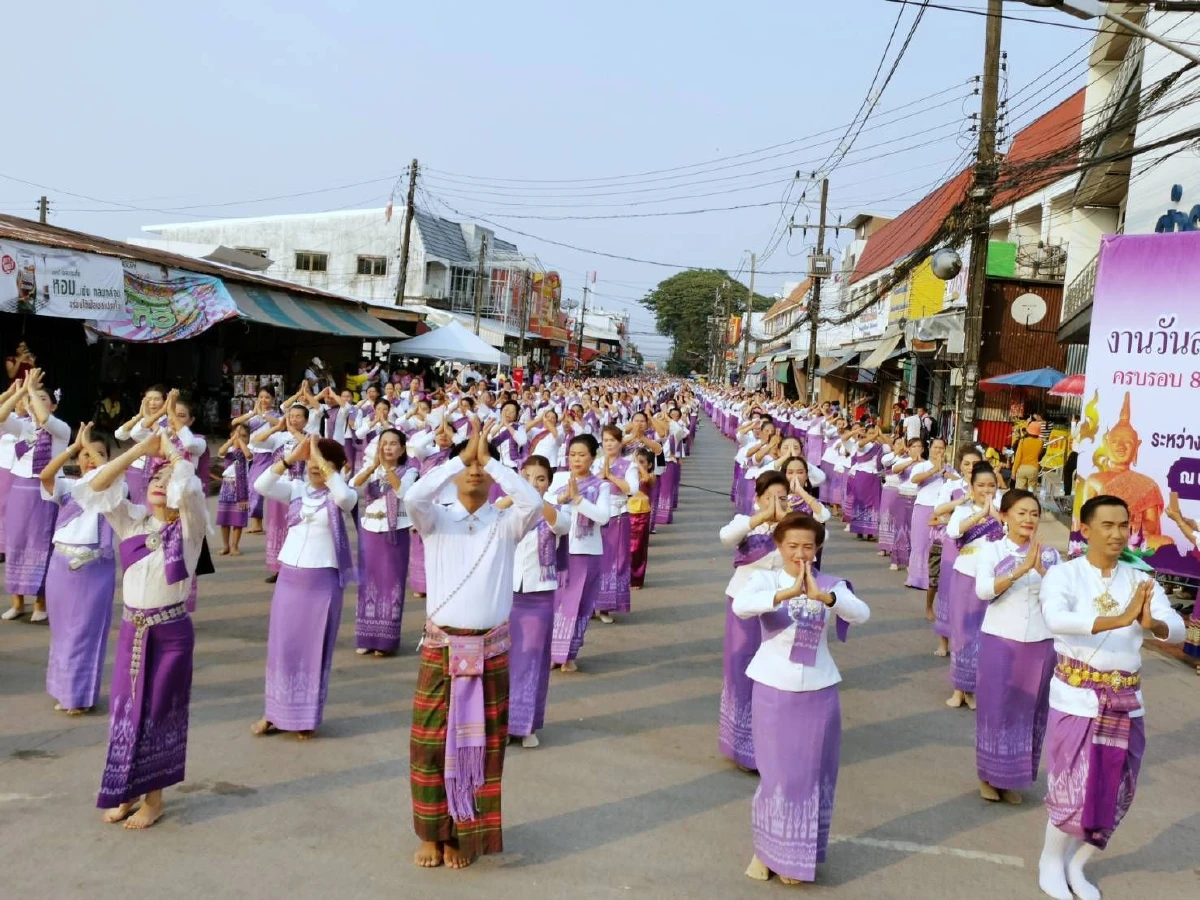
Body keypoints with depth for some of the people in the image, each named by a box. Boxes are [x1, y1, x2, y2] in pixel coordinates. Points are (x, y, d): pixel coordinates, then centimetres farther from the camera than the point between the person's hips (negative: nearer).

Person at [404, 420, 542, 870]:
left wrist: (489, 458, -15)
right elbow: (413, 497, -20)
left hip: (490, 651, 0)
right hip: (440, 649, 0)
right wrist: (462, 456, -16)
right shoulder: (436, 519, 2)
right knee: (432, 742, 7)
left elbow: (533, 503, -20)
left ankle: (463, 835, 24)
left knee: (481, 744, 8)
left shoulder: (505, 525, 1)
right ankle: (432, 833, 25)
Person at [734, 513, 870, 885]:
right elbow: (740, 606, -27)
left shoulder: (831, 585, -1)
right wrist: (787, 592, -40)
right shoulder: (766, 580, -5)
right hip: (773, 691, -1)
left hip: (818, 694, 2)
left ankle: (797, 854, 27)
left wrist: (821, 595, -37)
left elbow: (861, 613, -21)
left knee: (813, 776, 9)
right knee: (776, 774, 6)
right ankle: (766, 849, 27)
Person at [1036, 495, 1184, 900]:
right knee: (1072, 790, -1)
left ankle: (1076, 866, 33)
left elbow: (1177, 630, -11)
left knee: (1114, 794, 10)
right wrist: (1122, 619, -39)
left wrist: (1151, 624, -34)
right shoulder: (1063, 574, -9)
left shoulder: (1141, 581, 3)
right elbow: (1056, 619, -30)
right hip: (1076, 699, -4)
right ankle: (1051, 861, 26)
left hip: (1125, 703, 4)